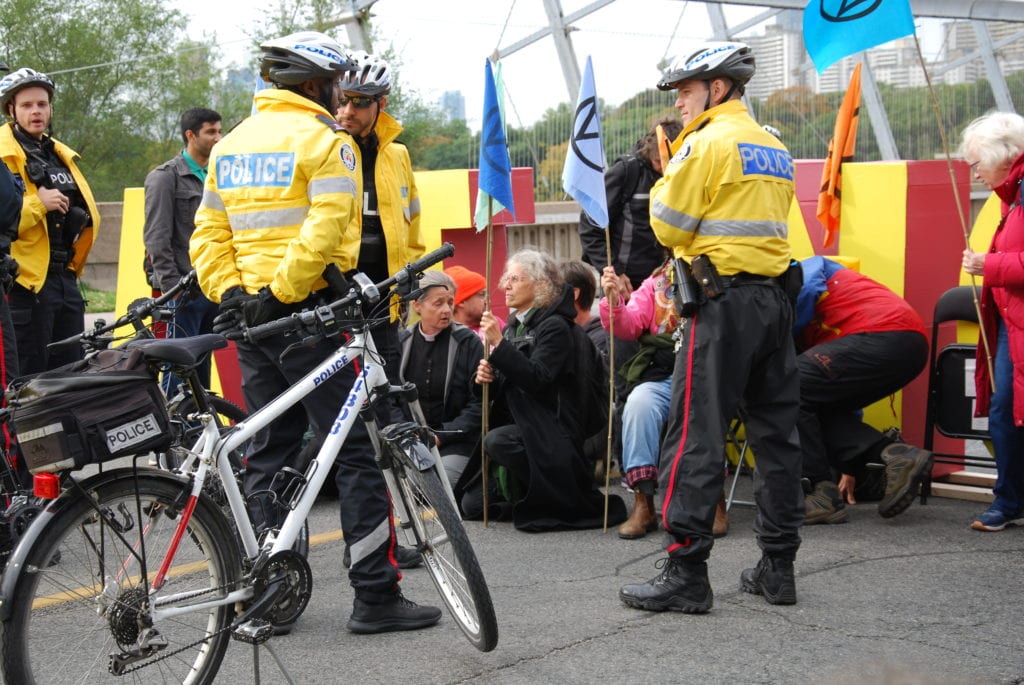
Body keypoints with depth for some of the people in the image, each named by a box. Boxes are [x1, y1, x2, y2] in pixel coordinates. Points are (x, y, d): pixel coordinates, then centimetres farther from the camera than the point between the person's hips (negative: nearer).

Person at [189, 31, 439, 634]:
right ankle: (376, 595, -2)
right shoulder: (325, 140, -7)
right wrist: (280, 293, -17)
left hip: (250, 316, 8)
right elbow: (324, 233, -20)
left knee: (269, 454, 13)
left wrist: (230, 293, 3)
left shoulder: (231, 144, 16)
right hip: (307, 313, -8)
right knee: (357, 452, -3)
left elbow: (209, 234, 12)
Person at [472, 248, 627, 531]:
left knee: (497, 441, -36)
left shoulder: (555, 326, -11)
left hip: (550, 431, -8)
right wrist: (486, 377, -7)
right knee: (471, 504, -1)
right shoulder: (513, 327, 14)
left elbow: (536, 379, -24)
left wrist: (498, 344, -25)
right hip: (519, 426, 8)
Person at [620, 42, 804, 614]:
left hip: (723, 302, -8)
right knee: (777, 433, 10)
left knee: (695, 437, -6)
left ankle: (687, 573, -7)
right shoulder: (775, 148, 17)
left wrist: (667, 176, 9)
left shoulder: (708, 142, -8)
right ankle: (779, 567, 15)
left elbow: (669, 226, -7)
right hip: (777, 298, 8)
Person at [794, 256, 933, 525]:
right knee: (818, 409, 17)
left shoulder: (802, 269, 15)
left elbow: (807, 291, -11)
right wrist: (850, 468, 37)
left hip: (884, 337, -10)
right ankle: (895, 454, 0)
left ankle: (825, 495, -6)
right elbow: (845, 391, 35)